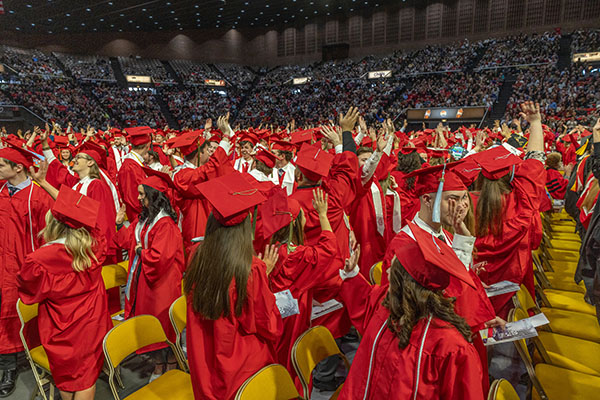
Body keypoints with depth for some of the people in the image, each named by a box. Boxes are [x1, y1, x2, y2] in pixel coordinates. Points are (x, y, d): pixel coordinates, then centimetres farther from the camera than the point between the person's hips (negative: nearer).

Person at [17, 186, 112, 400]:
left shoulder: (38, 260, -28)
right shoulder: (94, 245, -17)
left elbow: (28, 290, -6)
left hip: (62, 329, -2)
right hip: (92, 324, 2)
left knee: (66, 376, 22)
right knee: (87, 374, 18)